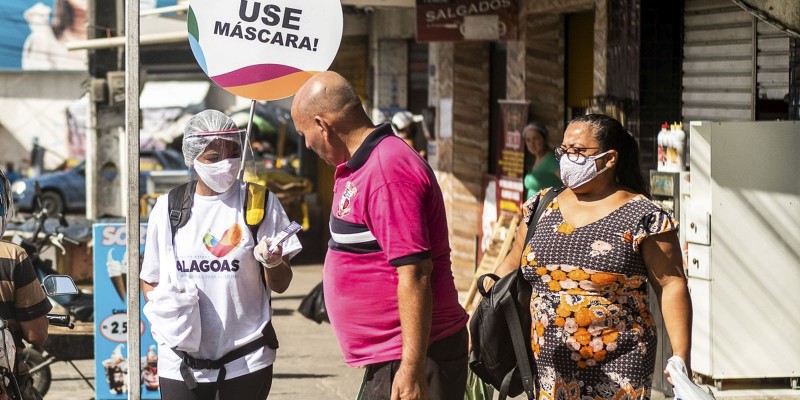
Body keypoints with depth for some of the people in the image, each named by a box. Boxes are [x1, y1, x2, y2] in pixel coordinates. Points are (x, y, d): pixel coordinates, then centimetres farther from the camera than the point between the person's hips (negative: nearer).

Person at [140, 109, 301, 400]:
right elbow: (150, 280, 14)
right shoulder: (167, 209, 4)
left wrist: (272, 263, -22)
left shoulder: (260, 204, -1)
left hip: (246, 361, -1)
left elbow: (280, 286, 1)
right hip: (182, 361, 1)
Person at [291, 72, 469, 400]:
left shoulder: (387, 172, -20)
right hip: (386, 360, 10)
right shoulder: (361, 167, 14)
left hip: (413, 360, -10)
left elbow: (414, 274, -24)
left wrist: (412, 370, -26)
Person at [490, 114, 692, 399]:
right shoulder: (542, 208, 10)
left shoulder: (643, 217, -6)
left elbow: (671, 285, -7)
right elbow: (512, 265, 19)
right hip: (549, 369, 5)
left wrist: (681, 357, -12)